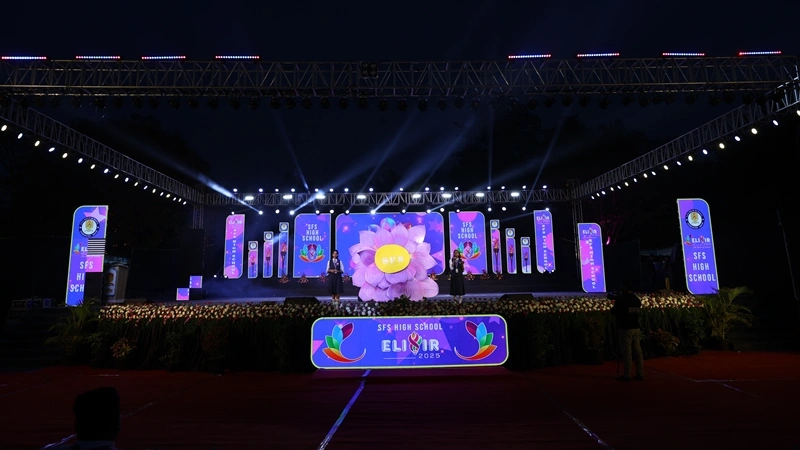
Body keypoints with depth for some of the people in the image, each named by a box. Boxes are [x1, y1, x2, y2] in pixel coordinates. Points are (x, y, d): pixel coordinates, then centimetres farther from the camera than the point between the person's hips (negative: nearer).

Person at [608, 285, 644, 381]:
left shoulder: (621, 299, -12)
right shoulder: (637, 300, 9)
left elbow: (613, 312, -6)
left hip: (625, 328, -7)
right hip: (636, 328, 7)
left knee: (626, 352, -3)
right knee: (638, 351, 9)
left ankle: (626, 375, 1)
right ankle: (640, 374, 13)